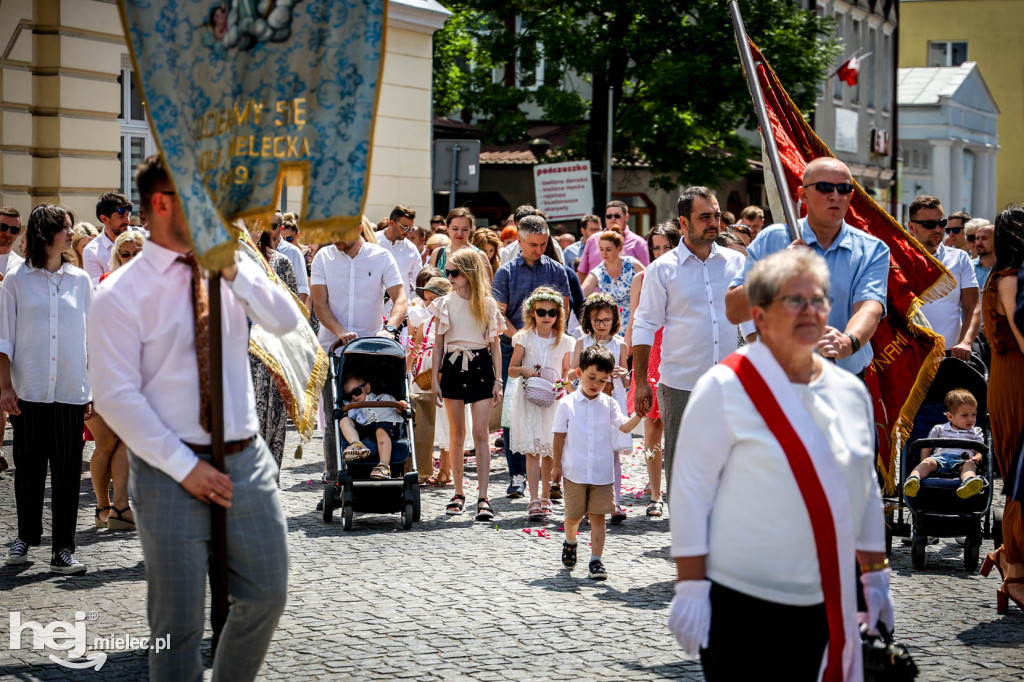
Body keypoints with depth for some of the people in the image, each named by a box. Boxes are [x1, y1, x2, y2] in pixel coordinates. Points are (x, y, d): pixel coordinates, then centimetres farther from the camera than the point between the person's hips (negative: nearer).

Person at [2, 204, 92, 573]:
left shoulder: (79, 280, 8)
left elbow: (90, 337, 9)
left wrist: (93, 389, 4)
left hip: (70, 391, 1)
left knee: (67, 470, 0)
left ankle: (63, 549, 4)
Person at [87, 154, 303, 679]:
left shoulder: (231, 271, 5)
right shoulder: (120, 295, -9)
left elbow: (287, 322, -4)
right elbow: (115, 396, -12)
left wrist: (234, 271, -17)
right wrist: (185, 466, -15)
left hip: (247, 459, 5)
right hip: (172, 472, -4)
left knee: (267, 595, 11)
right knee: (179, 620, 3)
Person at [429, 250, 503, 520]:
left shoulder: (487, 304, 2)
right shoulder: (445, 303, 5)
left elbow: (495, 344, 6)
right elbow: (438, 343, 8)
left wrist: (497, 380, 1)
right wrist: (435, 378, 2)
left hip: (481, 368, -2)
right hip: (453, 367, 2)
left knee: (481, 433, -7)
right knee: (457, 433, 7)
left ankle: (482, 497, -8)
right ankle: (458, 493, 17)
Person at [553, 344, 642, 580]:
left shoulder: (608, 404, 3)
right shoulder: (567, 404, -2)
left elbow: (624, 427, -5)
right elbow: (559, 435, 2)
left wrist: (639, 415, -23)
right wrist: (556, 464, 3)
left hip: (603, 472, 1)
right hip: (574, 472, -1)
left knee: (598, 516, 0)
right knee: (573, 516, 9)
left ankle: (596, 560, 3)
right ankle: (570, 542, 39)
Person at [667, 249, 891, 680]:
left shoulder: (851, 391, 9)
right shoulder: (725, 387, -8)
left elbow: (866, 491, 17)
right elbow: (689, 491, -10)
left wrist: (875, 577, 15)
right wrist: (690, 588, -14)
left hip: (821, 603, 5)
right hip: (740, 602, -5)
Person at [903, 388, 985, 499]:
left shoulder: (976, 432, 30)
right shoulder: (939, 429, 28)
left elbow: (980, 452, 18)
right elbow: (927, 449, 24)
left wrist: (976, 458, -8)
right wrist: (923, 464, 4)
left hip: (961, 461, -1)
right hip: (939, 457, 1)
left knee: (969, 464, -36)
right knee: (928, 462, -33)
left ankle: (968, 482, -72)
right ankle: (913, 478, -62)